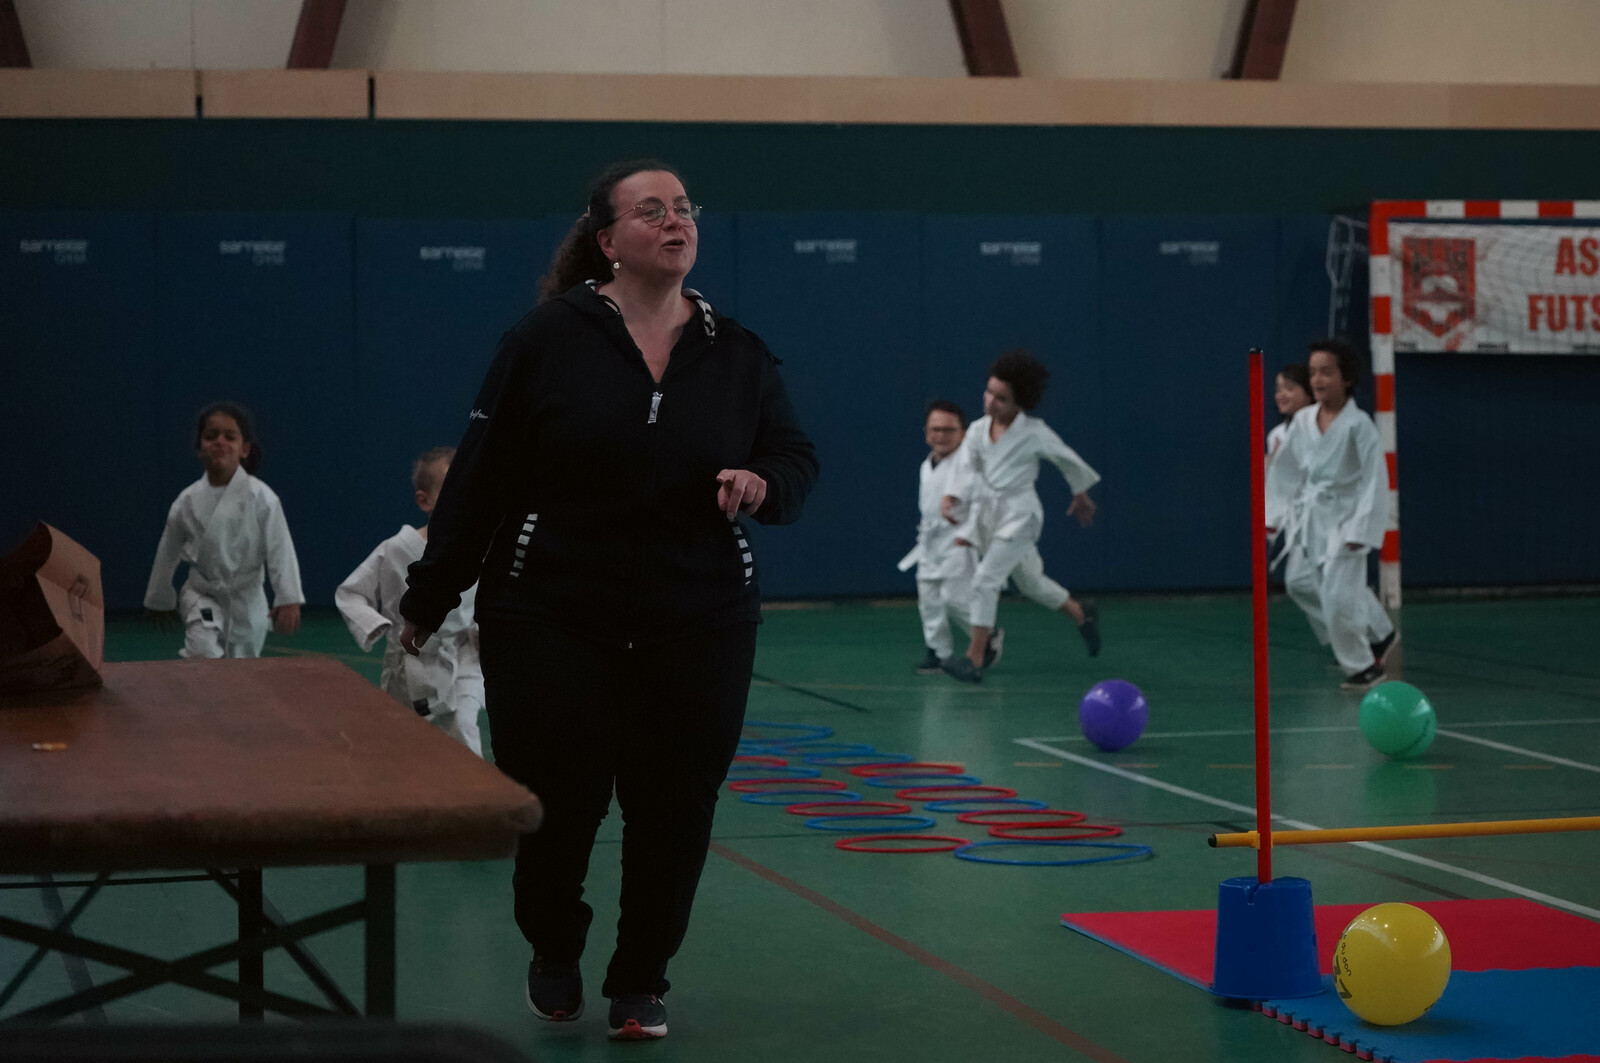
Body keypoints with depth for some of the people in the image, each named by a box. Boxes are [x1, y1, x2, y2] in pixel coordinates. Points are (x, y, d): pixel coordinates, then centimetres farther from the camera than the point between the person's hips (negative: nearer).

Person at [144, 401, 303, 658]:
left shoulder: (260, 497, -13)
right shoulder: (188, 500, -4)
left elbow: (280, 550, -15)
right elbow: (168, 552, 9)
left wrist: (289, 600, -23)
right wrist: (159, 599, 18)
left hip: (246, 598, -1)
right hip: (202, 595, 1)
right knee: (204, 653, -22)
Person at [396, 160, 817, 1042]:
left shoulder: (736, 354, 5)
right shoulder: (548, 339, -5)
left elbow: (796, 459, 11)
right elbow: (480, 475, -3)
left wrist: (763, 485, -14)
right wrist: (429, 598, -1)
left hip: (697, 628, 3)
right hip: (552, 621, -3)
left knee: (673, 809, 3)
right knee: (559, 802, -2)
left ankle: (641, 982, 24)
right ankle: (554, 953, 29)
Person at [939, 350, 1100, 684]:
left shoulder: (1033, 432, -14)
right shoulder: (978, 430, -3)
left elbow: (1068, 460, 1)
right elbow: (965, 467, -11)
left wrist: (1081, 495, 14)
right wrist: (951, 497, -30)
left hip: (1021, 515, -6)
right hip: (993, 515, 6)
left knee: (985, 580, -17)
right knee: (1030, 582, 22)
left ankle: (974, 659, -14)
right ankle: (1082, 615, 46)